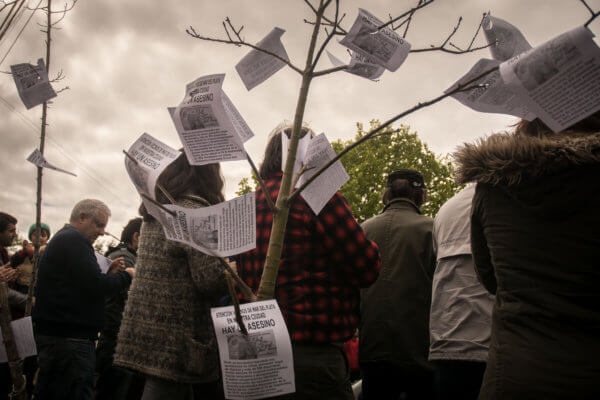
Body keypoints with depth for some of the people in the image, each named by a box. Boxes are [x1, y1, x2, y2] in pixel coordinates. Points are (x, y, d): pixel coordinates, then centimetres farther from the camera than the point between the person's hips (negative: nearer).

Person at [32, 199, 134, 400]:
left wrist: (108, 274, 12)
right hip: (69, 339, -11)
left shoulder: (61, 239, 23)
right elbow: (95, 287, -21)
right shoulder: (74, 240, -12)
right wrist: (126, 275, -5)